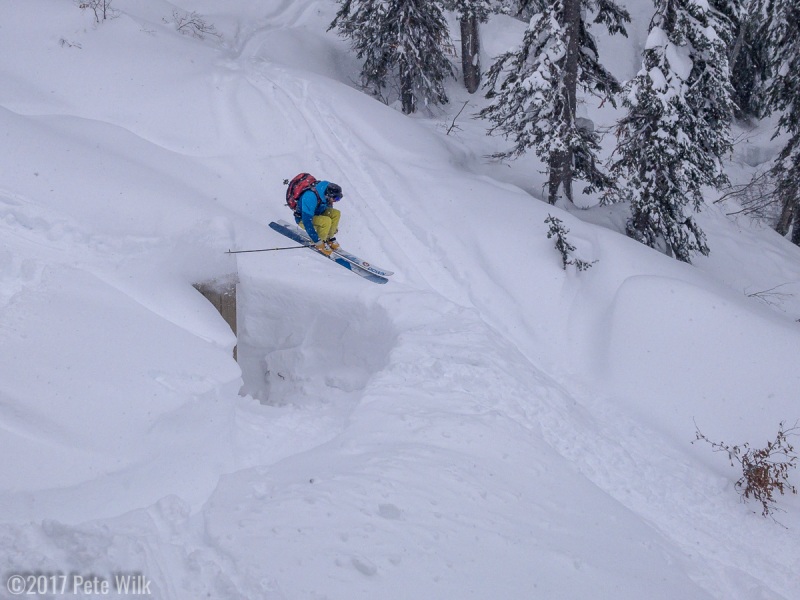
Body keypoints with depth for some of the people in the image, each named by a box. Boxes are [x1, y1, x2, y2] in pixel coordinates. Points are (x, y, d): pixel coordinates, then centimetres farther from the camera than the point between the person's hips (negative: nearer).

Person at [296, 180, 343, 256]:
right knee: (326, 221, -31)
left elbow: (329, 211, 9)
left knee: (336, 213, -15)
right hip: (303, 219, -7)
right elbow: (307, 221, -36)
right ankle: (319, 244, -9)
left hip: (316, 214, 7)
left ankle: (329, 238, 2)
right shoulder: (310, 197, -37)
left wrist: (334, 227, 20)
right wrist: (317, 241, -34)